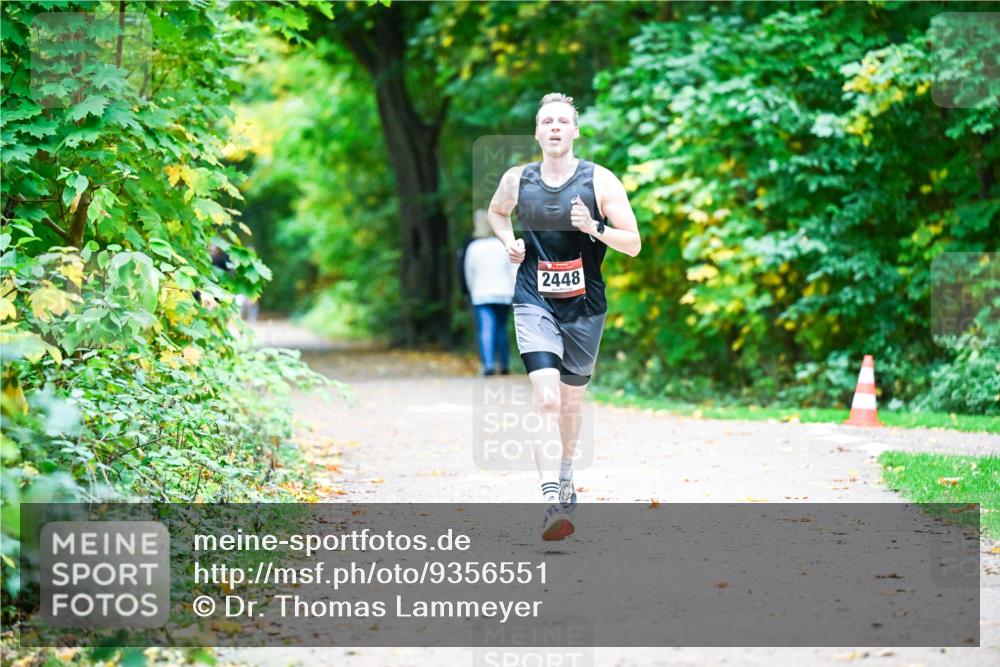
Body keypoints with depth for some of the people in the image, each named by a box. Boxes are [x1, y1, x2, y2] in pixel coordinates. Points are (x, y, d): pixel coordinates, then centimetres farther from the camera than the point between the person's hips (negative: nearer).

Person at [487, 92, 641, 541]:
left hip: (584, 307, 1)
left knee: (571, 400, 17)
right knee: (545, 399, -19)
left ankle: (565, 477, 43)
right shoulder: (517, 180, -1)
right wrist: (510, 243, 3)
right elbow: (496, 212, 22)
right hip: (535, 302, -1)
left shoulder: (600, 182, -6)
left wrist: (595, 229, -23)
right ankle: (552, 502, -24)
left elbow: (633, 245, -6)